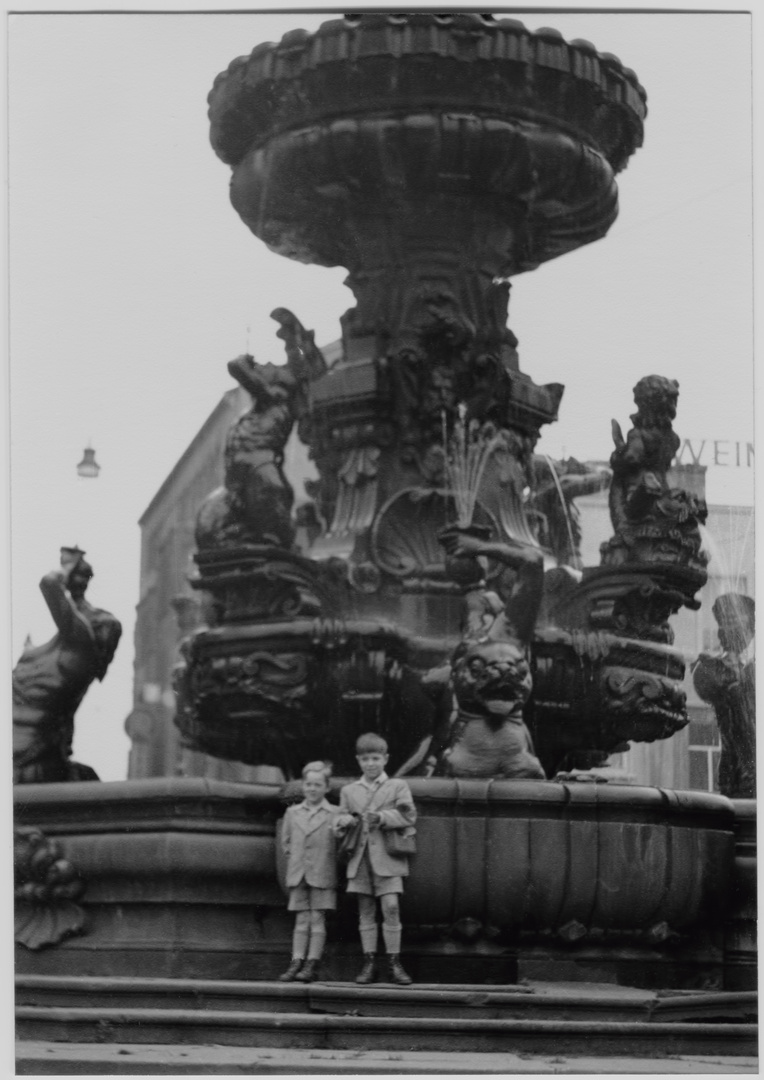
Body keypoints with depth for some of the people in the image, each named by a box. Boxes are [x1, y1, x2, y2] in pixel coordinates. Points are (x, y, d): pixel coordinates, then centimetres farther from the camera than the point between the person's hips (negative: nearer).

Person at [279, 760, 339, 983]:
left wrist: (328, 861, -6)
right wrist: (293, 858, 8)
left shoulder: (335, 814, -2)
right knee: (301, 920, 4)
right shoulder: (292, 813, 8)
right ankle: (296, 962, 3)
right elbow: (285, 841, 18)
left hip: (322, 875, -3)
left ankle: (312, 964, 0)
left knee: (317, 919, -2)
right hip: (298, 874, 3)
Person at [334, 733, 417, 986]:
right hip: (360, 858, 3)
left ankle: (394, 963, -5)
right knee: (365, 911, 3)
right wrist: (345, 822, -8)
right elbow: (339, 822, 16)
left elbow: (408, 815, -2)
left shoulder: (398, 786, 8)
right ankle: (369, 963, 6)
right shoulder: (349, 791, 16)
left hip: (387, 858, -3)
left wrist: (382, 817, -15)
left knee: (391, 907, -11)